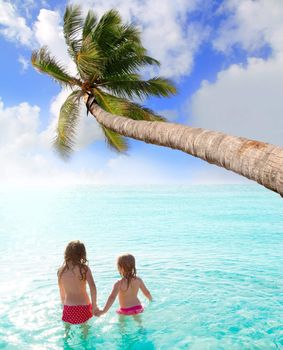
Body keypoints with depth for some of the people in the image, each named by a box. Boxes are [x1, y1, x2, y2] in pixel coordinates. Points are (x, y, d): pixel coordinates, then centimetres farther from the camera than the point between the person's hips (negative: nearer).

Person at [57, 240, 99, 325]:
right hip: (84, 306, -1)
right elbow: (92, 287, -22)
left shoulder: (61, 270, -3)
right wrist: (94, 305, -12)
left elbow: (61, 291, 8)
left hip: (69, 308, 1)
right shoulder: (84, 268, -12)